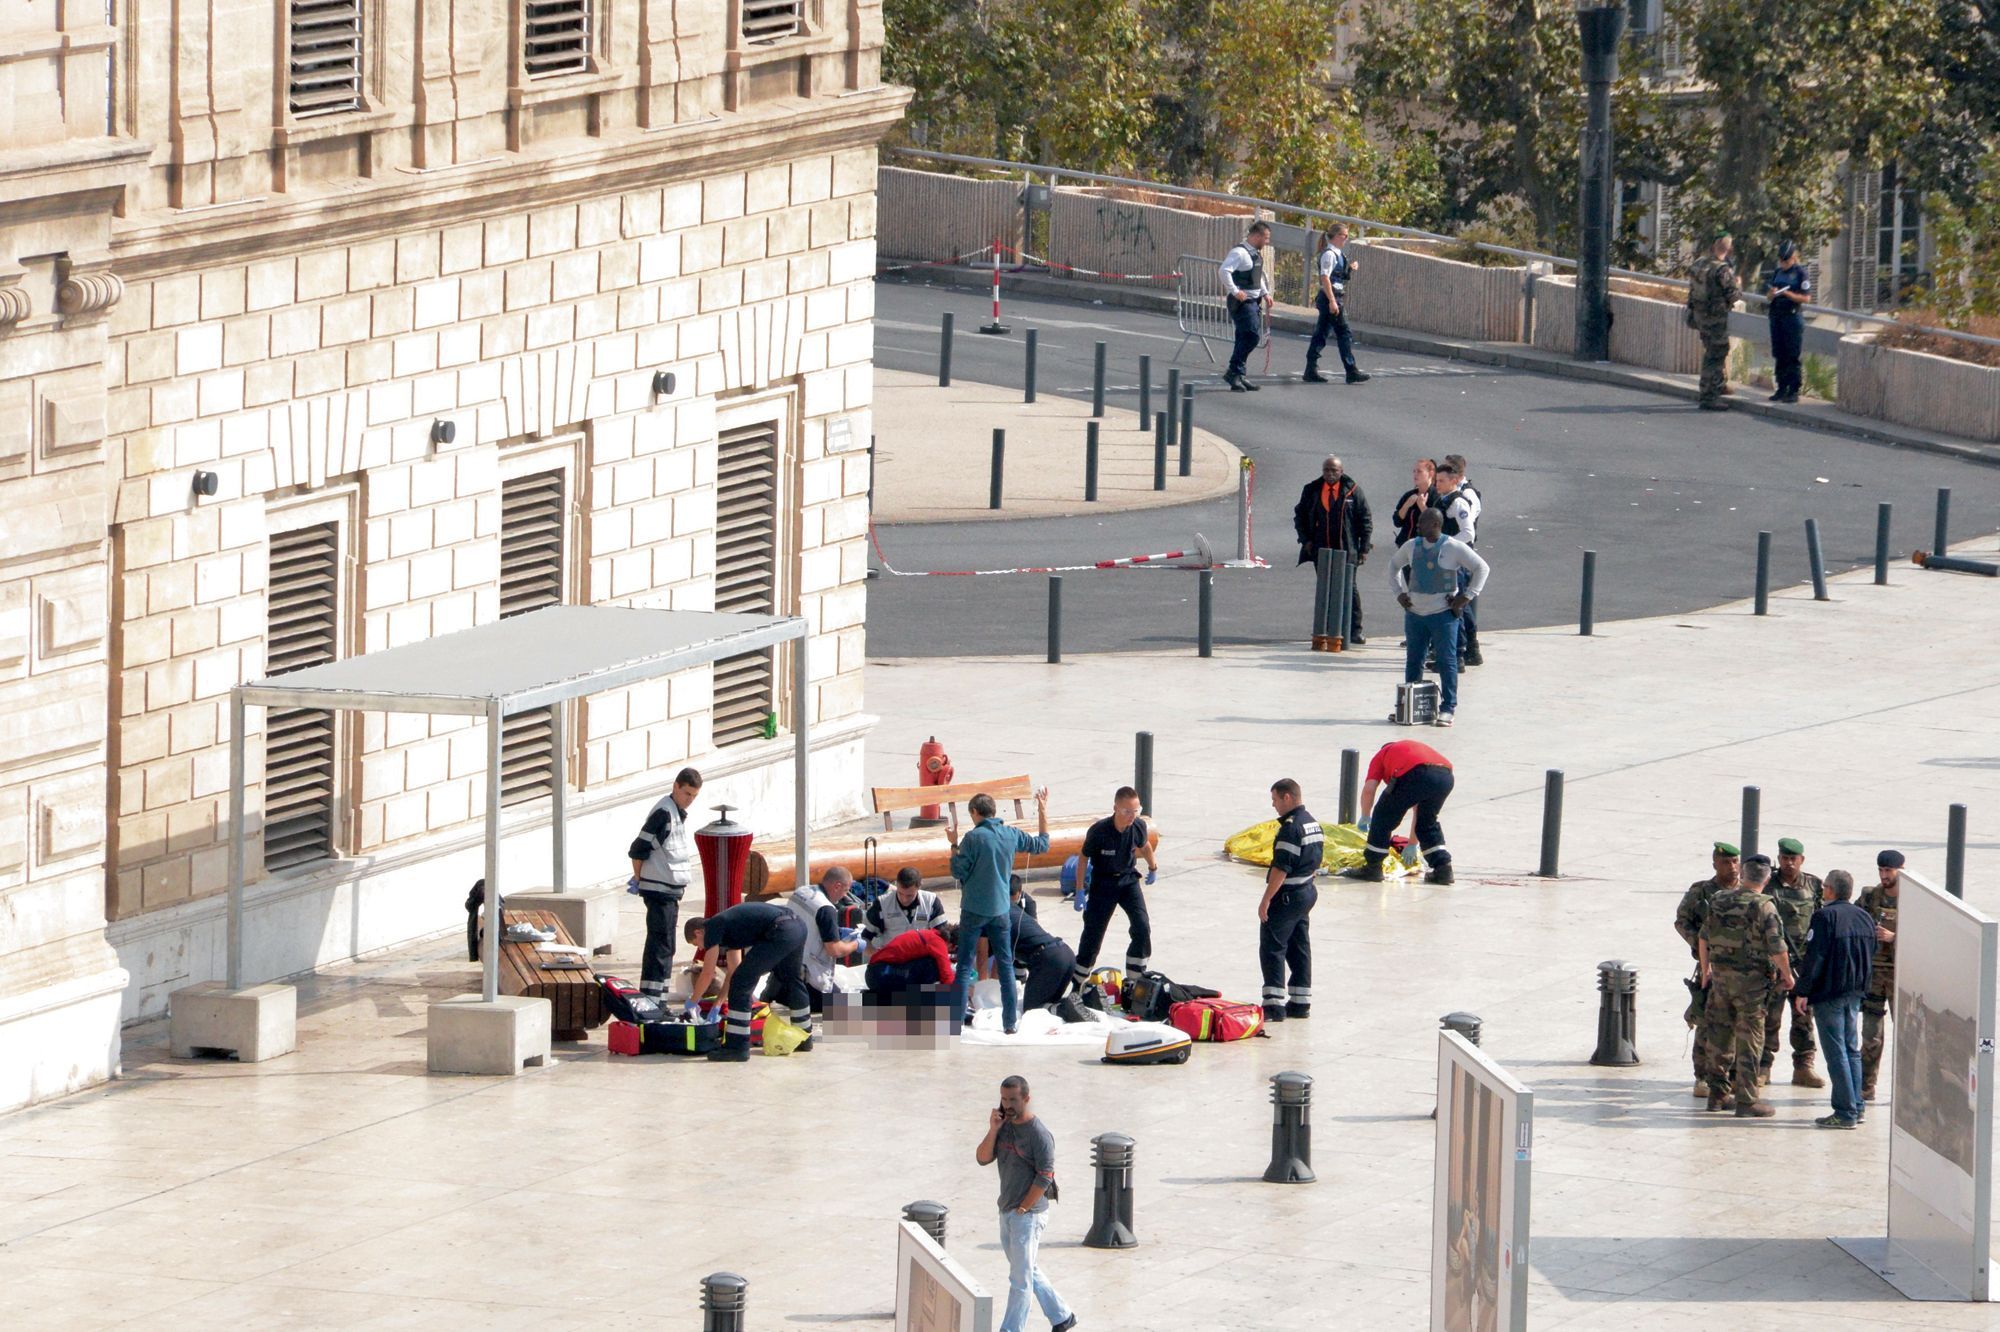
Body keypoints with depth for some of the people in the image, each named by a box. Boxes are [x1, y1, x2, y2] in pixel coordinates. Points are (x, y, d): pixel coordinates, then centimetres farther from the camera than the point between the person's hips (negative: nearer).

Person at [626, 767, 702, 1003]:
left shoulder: (678, 813, 15)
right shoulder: (663, 812, -15)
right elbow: (638, 849, -16)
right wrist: (639, 879, -6)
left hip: (672, 890, 10)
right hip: (660, 888, -10)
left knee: (664, 945, 13)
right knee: (661, 942, -10)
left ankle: (657, 995, 18)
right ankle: (649, 995, -11)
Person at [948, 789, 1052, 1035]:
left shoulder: (974, 837, -13)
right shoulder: (1011, 835, 2)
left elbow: (958, 871, -12)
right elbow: (1042, 845, 18)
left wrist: (954, 845, 0)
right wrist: (1043, 812, 26)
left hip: (974, 910, -4)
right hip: (1000, 911, 4)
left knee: (964, 966, 1)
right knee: (1006, 966, 11)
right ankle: (1010, 1022, 12)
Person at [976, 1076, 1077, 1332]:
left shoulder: (1039, 1134, -15)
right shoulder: (1004, 1127, 8)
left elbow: (1044, 1177, -17)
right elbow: (982, 1158, 4)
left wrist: (1022, 1209, -14)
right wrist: (993, 1130, -11)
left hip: (1029, 1214, -8)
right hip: (1007, 1213, 8)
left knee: (1020, 1278, -4)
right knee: (1030, 1273, 17)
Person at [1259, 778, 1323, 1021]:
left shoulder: (1291, 827, -20)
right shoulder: (1313, 823, 10)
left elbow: (1281, 868, -22)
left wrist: (1266, 899, -18)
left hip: (1287, 895, -10)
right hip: (1308, 891, 10)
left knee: (1272, 948, -6)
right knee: (1300, 948, 14)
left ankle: (1274, 1004, -10)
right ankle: (1300, 1003, 18)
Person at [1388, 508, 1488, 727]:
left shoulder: (1454, 548, -9)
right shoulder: (1412, 547, 7)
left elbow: (1482, 568, -4)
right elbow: (1394, 564, 25)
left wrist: (1467, 596, -8)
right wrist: (1399, 592, 13)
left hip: (1443, 613, -5)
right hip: (1415, 612, 5)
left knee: (1447, 661, -4)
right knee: (1413, 661, 10)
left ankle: (1448, 708, 2)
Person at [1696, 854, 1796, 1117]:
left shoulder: (1719, 901, 3)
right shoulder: (1764, 907, -15)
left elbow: (1703, 937, 12)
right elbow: (1777, 948, -16)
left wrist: (1706, 969, 25)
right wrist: (1787, 976, 1)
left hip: (1720, 976, 5)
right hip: (1751, 978, -5)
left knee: (1721, 1036, 15)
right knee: (1749, 1040, 1)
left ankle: (1717, 1094, 21)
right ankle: (1746, 1101, 2)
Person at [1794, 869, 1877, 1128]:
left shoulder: (1825, 917, -13)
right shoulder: (1865, 918, 10)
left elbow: (1814, 958, -16)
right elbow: (1871, 958, 16)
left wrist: (1802, 992, -11)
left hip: (1829, 994, -7)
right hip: (1855, 994, 7)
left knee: (1836, 1052, -5)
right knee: (1852, 1050, 16)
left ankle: (1845, 1113, -7)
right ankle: (1856, 1107, 17)